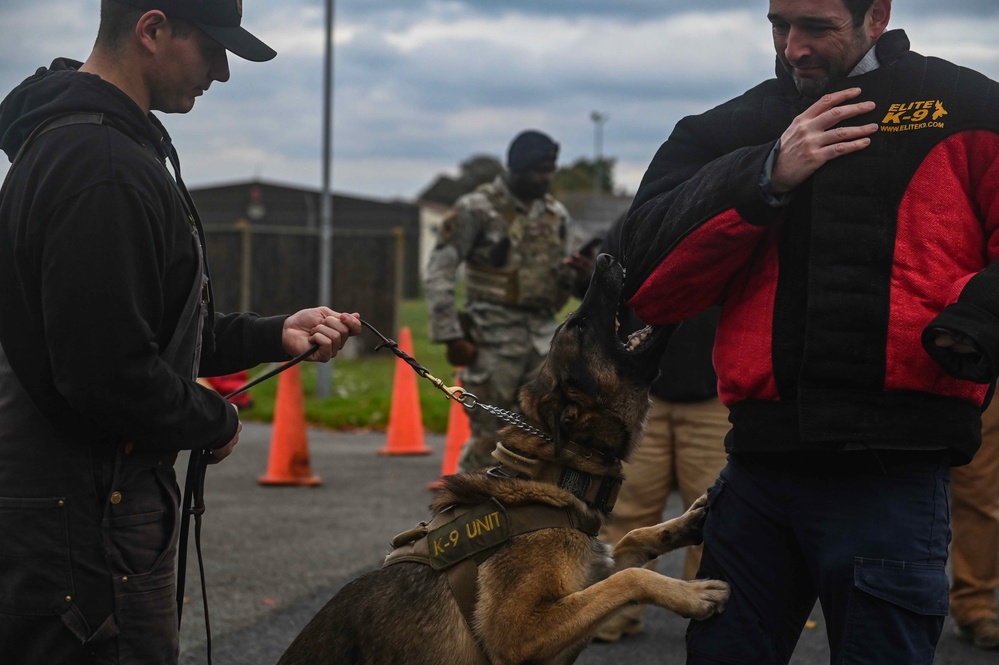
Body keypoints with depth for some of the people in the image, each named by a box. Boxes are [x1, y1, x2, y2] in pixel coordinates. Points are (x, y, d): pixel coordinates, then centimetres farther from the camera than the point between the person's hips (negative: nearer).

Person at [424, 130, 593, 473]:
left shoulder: (557, 215, 11)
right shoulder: (477, 209, -6)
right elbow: (438, 273, -7)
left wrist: (578, 274, -6)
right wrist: (451, 337, -14)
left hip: (543, 337, 5)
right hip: (494, 338, -5)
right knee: (487, 438, -2)